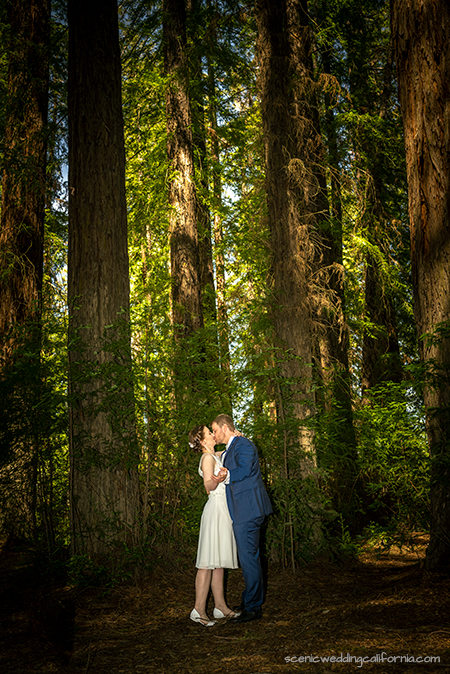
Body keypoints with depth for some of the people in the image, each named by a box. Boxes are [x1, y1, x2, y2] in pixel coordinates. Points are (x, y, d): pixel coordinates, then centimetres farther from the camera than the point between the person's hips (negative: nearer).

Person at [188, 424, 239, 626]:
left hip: (223, 511, 9)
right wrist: (217, 479, -43)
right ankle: (199, 610, -10)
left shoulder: (217, 456, 17)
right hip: (216, 509, -9)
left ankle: (220, 606, 14)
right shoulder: (207, 458, -10)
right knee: (209, 561, -10)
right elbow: (208, 485, -21)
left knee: (219, 561, 10)